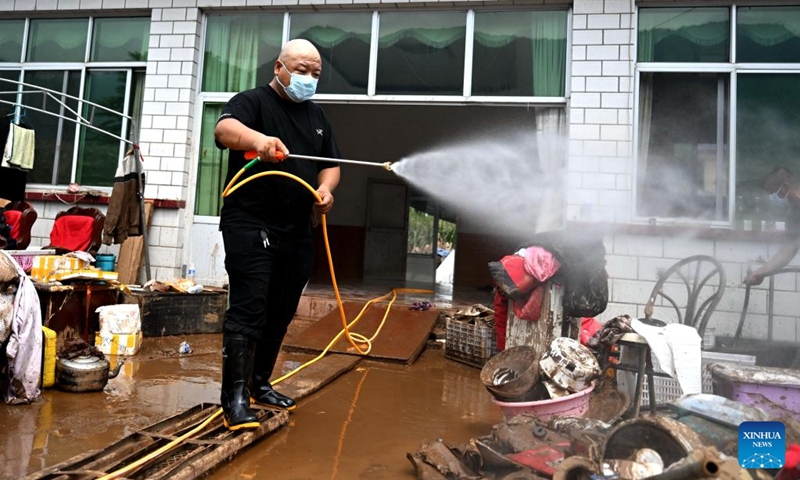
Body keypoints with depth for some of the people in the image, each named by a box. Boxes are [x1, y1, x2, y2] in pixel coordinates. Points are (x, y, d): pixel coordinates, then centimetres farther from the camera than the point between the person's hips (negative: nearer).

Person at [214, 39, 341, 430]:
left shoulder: (316, 116, 19)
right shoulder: (253, 101, -2)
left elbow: (331, 163, 19)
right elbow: (224, 129, -23)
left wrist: (326, 188, -4)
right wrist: (257, 138, -44)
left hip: (297, 232, 7)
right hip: (250, 226, -7)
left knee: (280, 314, 12)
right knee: (248, 309, -11)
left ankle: (259, 384, 26)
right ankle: (234, 397, -4)